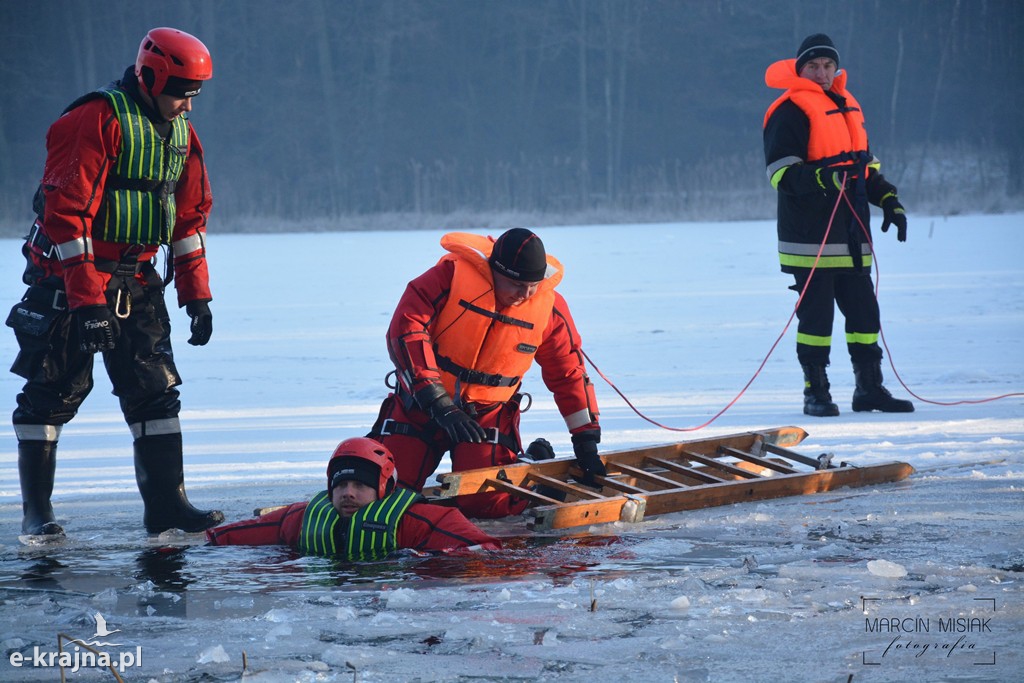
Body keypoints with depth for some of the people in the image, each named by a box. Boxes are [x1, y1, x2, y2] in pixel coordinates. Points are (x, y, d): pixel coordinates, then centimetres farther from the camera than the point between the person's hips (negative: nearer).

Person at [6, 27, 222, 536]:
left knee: (155, 391, 3)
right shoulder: (96, 122, -17)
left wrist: (196, 294, 11)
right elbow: (67, 212, -21)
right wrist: (87, 299, -24)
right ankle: (37, 511, 4)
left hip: (137, 281, 7)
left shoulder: (179, 133, 8)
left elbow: (189, 217, 16)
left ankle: (166, 503, 7)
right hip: (71, 276, -7)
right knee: (54, 392, -2)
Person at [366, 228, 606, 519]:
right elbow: (406, 331, -25)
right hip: (420, 403, -1)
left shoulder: (549, 307, -8)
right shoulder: (450, 275, -19)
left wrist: (586, 443, 4)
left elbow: (569, 374, 4)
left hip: (488, 414, 1)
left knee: (485, 502, -18)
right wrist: (440, 406, -31)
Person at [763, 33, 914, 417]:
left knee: (864, 311, 8)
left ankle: (869, 388, 17)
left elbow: (866, 166, 29)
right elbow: (781, 172, -14)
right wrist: (821, 178, -29)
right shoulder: (791, 111, -6)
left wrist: (890, 201, 18)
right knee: (816, 313, -6)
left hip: (851, 237, 7)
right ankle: (816, 393, 2)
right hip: (810, 237, -7)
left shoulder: (847, 107, 19)